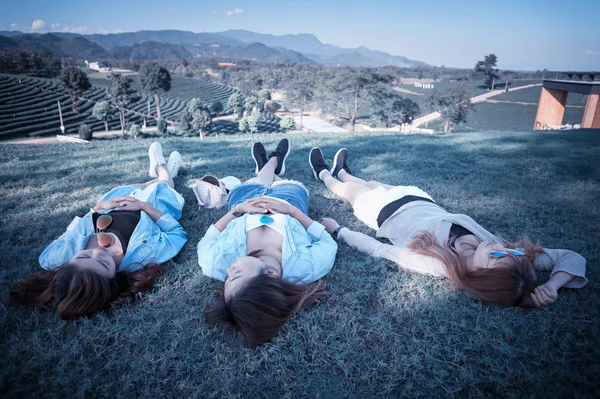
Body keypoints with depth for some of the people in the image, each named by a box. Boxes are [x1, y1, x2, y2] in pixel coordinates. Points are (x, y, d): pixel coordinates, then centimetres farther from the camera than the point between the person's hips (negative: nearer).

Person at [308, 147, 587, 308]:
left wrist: (338, 231, -25)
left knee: (352, 188, 25)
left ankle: (325, 175, 61)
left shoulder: (436, 265, -45)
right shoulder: (490, 245, -33)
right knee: (373, 183, 31)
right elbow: (572, 257, -24)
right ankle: (340, 172, 65)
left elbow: (378, 249, -35)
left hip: (386, 209, -4)